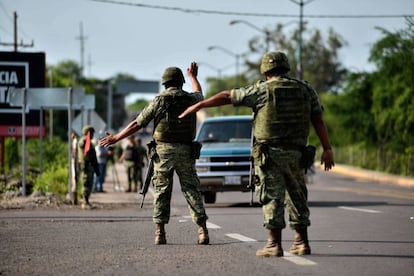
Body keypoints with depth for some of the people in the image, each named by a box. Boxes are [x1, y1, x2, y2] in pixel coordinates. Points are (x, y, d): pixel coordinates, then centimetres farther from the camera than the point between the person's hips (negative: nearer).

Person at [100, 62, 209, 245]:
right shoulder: (190, 99, 3)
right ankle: (203, 231, -5)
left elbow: (136, 124, 1)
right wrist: (193, 76, 49)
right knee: (191, 190, 4)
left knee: (162, 191, 5)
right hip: (186, 152, 1)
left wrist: (116, 138, 12)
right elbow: (199, 93, 31)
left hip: (163, 151, -1)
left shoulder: (159, 101, -3)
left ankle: (160, 233, 0)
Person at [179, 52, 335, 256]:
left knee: (272, 197, -2)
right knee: (298, 197, 13)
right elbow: (318, 121, 3)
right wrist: (327, 149, 5)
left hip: (269, 153, -4)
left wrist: (198, 106, 8)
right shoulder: (306, 90, 6)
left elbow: (227, 97, 1)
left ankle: (274, 244, -4)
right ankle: (302, 242, 13)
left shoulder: (263, 90, -4)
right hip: (296, 153, 4)